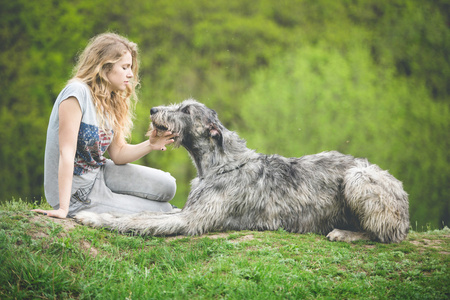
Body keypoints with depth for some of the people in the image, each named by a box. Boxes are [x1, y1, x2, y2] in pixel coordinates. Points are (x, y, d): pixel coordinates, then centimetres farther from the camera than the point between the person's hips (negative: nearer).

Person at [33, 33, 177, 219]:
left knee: (167, 187, 1)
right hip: (78, 195, -8)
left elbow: (118, 153, 6)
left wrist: (150, 145, -14)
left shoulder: (110, 100, 5)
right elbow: (66, 152, -26)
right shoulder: (77, 93, -22)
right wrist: (63, 209, -29)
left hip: (99, 173, 8)